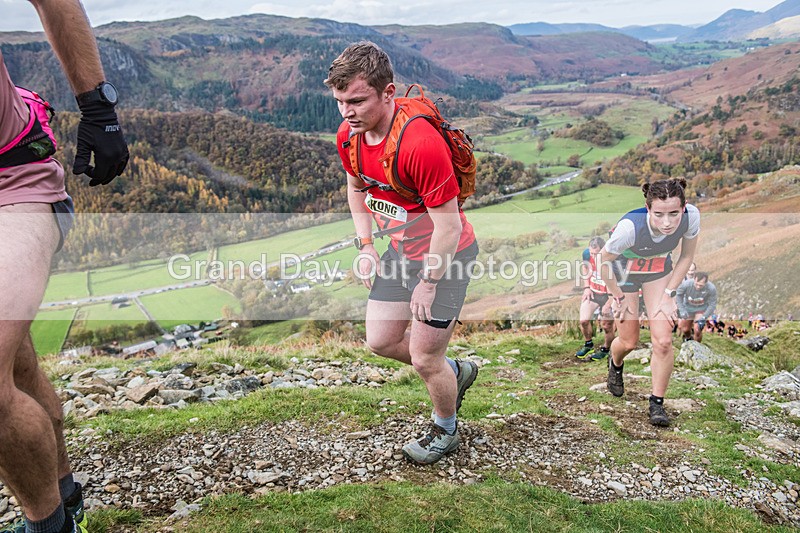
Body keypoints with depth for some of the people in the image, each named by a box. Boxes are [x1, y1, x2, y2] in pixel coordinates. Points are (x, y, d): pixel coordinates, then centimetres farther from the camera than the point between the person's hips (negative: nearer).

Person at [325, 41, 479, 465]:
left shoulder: (421, 144, -33)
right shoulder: (349, 136, -8)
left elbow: (448, 225, -25)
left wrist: (428, 283, -17)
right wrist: (365, 247, 4)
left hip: (446, 255, -8)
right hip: (401, 251, 8)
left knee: (424, 358, 2)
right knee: (380, 340, 13)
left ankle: (445, 432, 32)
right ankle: (455, 372, 38)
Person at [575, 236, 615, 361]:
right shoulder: (587, 253, -15)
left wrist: (608, 305, -18)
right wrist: (586, 287, 4)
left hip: (608, 295, -4)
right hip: (592, 292, 4)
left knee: (607, 326, 5)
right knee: (584, 320, 1)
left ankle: (605, 349, 31)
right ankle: (588, 345, 27)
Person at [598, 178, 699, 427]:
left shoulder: (691, 216, -31)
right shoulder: (630, 227, -41)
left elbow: (686, 256, -10)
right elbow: (603, 261, -22)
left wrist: (668, 295, -11)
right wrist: (619, 298, -12)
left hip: (659, 271, 2)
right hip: (623, 272, -2)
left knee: (663, 341, -9)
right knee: (629, 341, 9)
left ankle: (657, 403, 11)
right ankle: (615, 365, 47)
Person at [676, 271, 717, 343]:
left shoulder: (711, 288, -33)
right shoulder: (686, 284, -33)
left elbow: (712, 305, -17)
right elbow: (678, 295, -12)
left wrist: (704, 317, -24)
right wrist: (682, 310, -19)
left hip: (702, 308, -1)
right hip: (688, 307, 1)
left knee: (697, 330, -17)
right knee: (685, 330, 10)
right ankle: (688, 338, 48)